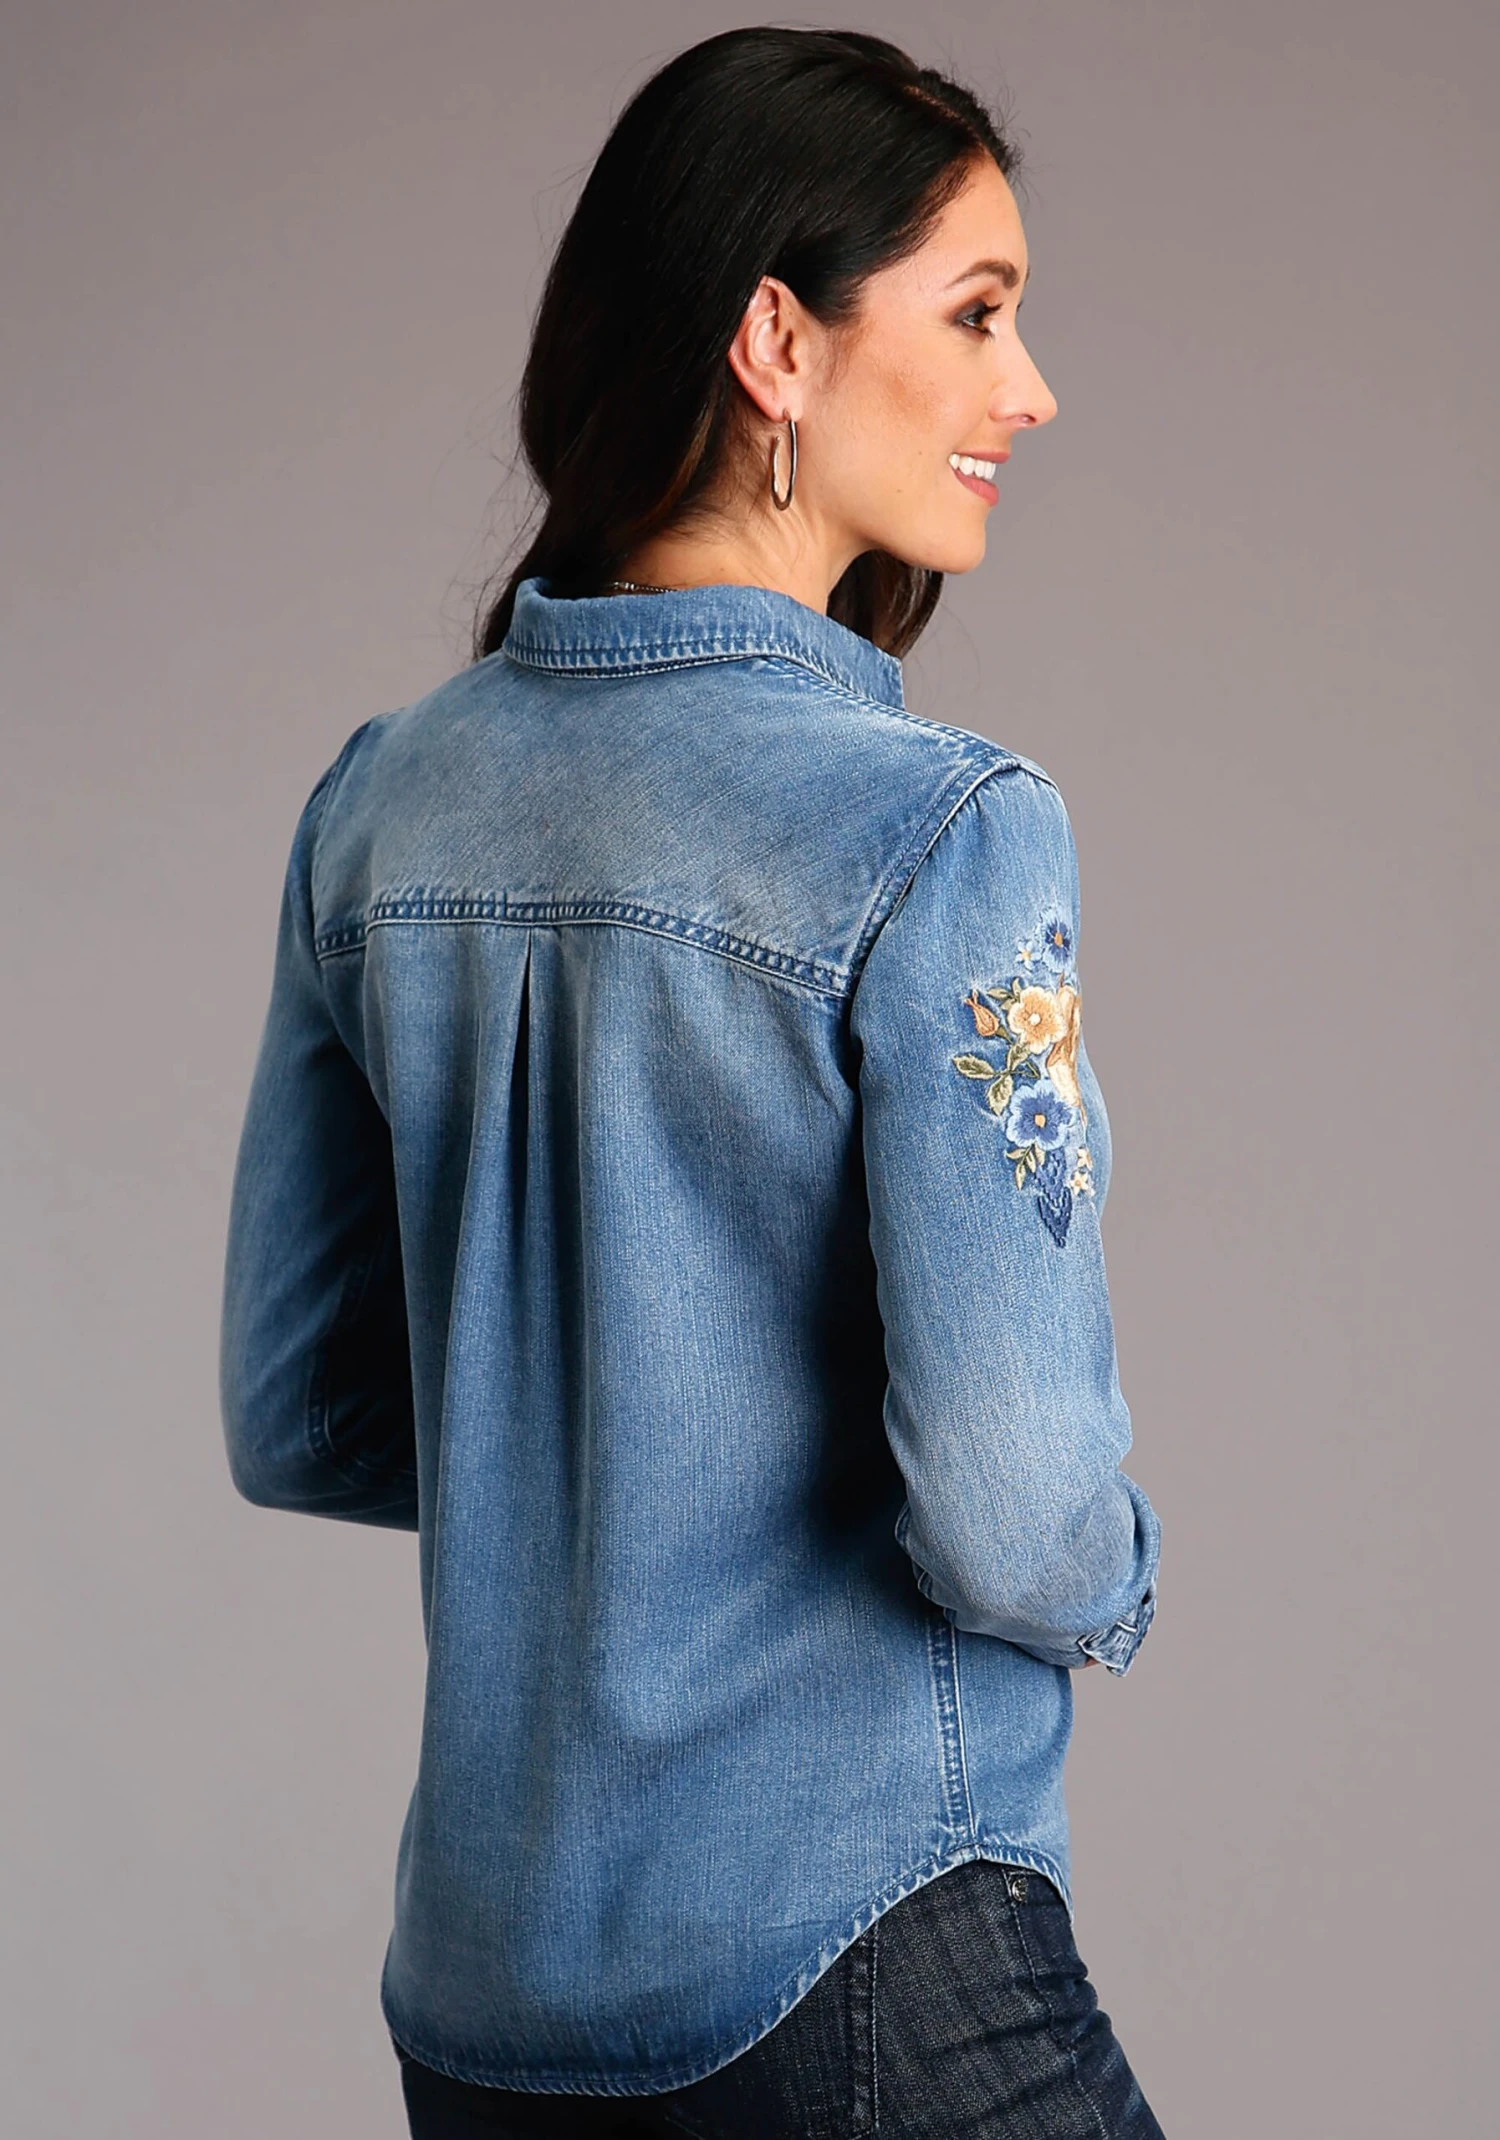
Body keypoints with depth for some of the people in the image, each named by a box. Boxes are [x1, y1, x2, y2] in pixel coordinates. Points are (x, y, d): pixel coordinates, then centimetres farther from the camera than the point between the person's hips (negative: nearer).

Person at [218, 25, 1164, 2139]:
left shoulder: (384, 802, 3)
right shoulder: (946, 832, -17)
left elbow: (294, 1419, 9)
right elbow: (1006, 1509, -20)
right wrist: (1113, 1588, 0)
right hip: (857, 1954, -6)